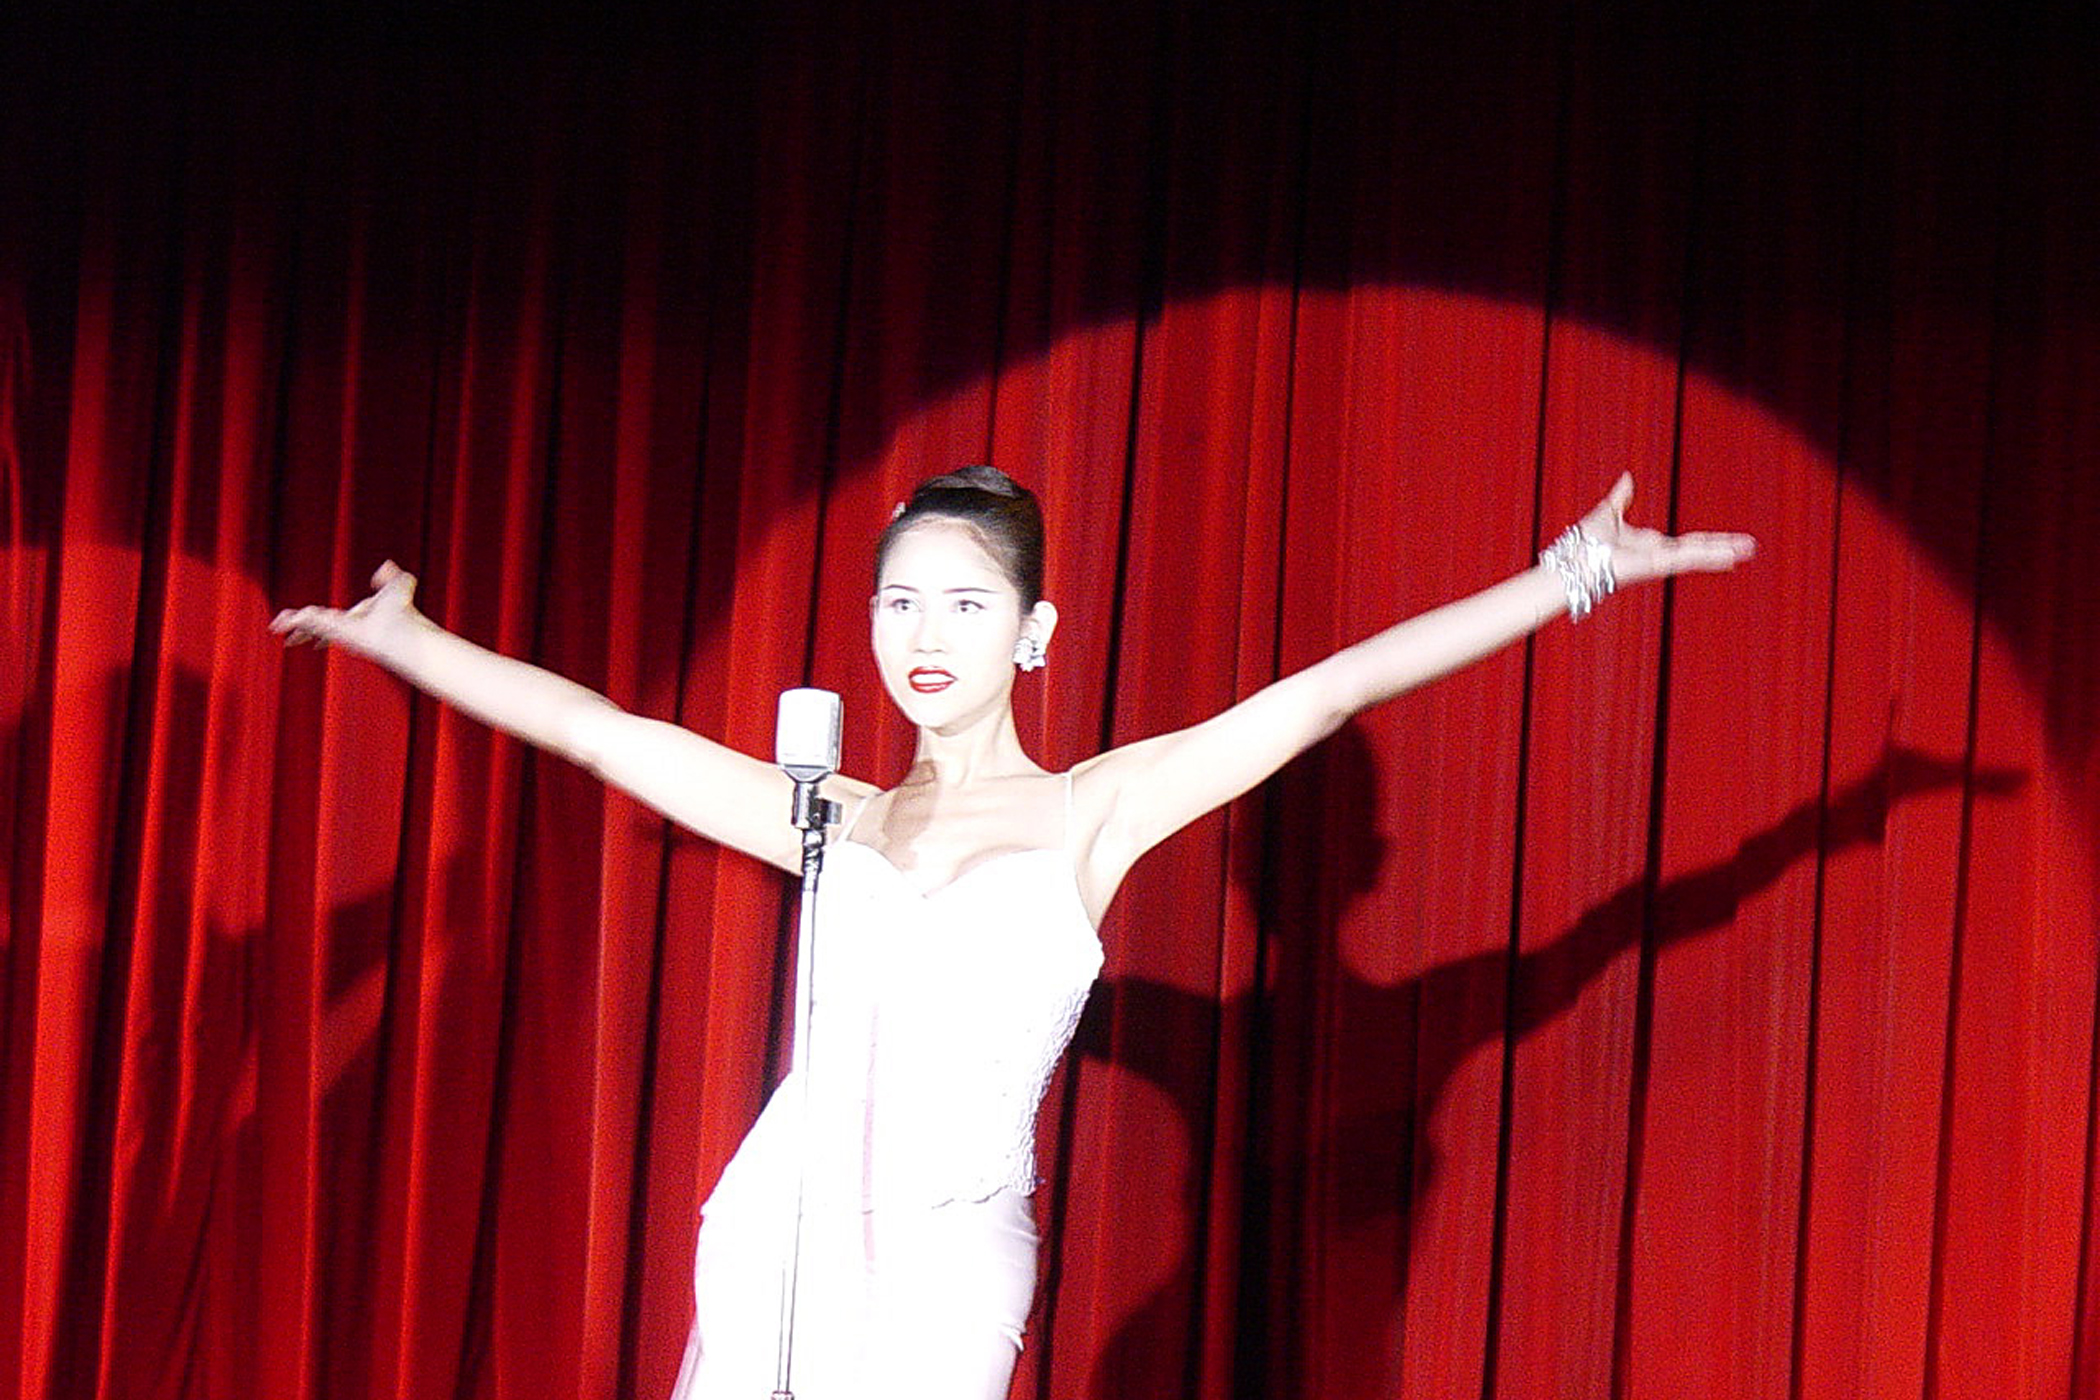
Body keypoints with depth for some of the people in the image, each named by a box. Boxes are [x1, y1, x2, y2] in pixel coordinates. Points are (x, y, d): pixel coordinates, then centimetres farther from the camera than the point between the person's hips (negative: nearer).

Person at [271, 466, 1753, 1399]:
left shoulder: (1091, 813, 7)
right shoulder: (839, 823, 16)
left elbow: (1326, 693, 2)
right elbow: (600, 730, 22)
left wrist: (1570, 574, -1)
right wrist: (406, 640, 28)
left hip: (947, 1269, -3)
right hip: (776, 1231, 3)